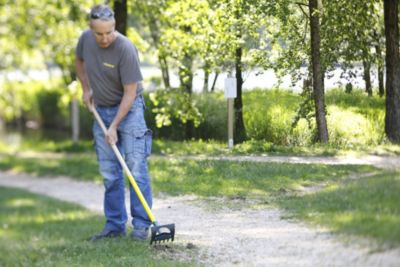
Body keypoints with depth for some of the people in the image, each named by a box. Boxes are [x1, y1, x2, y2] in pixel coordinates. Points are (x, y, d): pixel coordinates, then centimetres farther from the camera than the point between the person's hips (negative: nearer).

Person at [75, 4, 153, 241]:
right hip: (101, 110, 6)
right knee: (109, 172, 7)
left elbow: (130, 92, -21)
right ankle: (115, 225, 13)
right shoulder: (85, 39, -7)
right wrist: (86, 89, 10)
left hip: (128, 109, -5)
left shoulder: (126, 49, -24)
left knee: (136, 168, -9)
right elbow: (80, 61, 18)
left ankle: (141, 225, -6)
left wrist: (114, 126, -21)